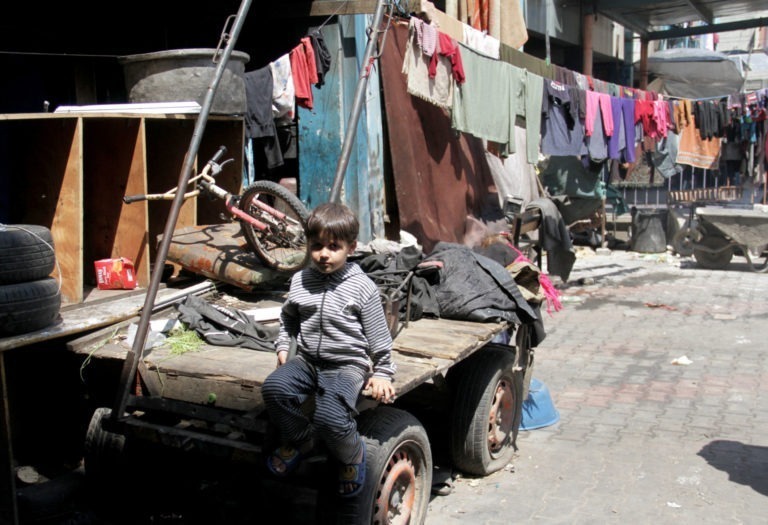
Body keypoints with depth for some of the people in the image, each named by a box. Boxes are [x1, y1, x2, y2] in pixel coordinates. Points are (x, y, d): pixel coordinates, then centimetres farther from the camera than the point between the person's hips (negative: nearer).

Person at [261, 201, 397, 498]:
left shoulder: (362, 287, -7)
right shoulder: (300, 281, 7)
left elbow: (378, 336, -2)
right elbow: (288, 317, 25)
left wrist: (382, 373, -2)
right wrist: (282, 347, 15)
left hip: (347, 365, -5)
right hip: (307, 360, 5)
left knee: (330, 416, -29)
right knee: (274, 387, -23)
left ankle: (351, 454, 6)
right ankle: (299, 439, 5)